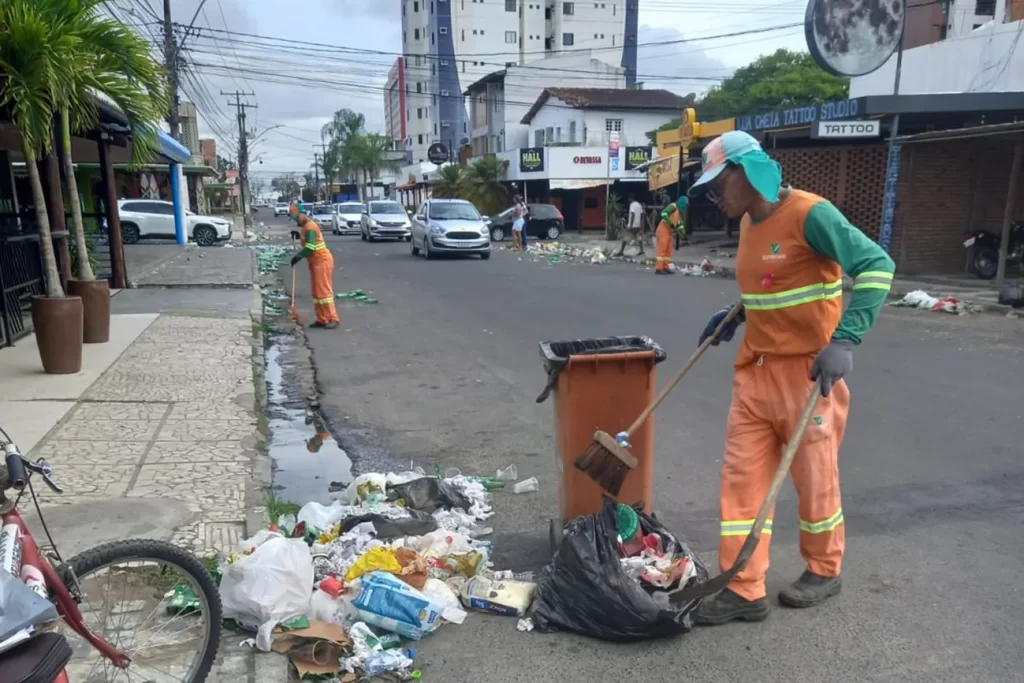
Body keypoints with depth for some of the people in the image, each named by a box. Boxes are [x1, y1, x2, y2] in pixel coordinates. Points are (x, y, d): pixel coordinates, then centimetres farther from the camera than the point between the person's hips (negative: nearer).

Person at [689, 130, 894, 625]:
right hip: (755, 371, 8)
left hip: (808, 372, -7)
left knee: (814, 478, 10)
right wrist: (735, 316, 11)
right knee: (741, 477, 5)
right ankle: (743, 590, 13)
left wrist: (845, 341, -30)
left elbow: (877, 265, -21)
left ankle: (824, 571, 34)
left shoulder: (809, 214, -16)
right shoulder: (748, 222, 9)